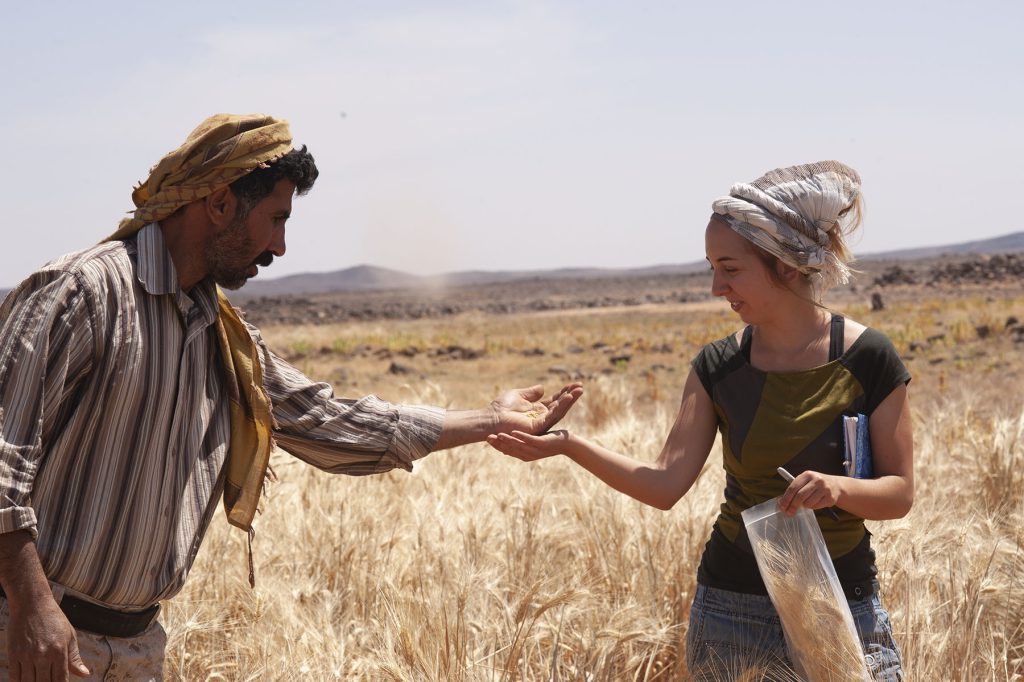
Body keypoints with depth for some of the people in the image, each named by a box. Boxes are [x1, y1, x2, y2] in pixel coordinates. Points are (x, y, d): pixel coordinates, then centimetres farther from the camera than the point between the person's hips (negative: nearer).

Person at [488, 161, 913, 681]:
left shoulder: (867, 359, -10)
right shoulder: (718, 366, -1)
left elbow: (900, 493, -5)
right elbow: (666, 485, -8)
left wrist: (838, 487, -25)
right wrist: (566, 444, -18)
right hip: (729, 610, 3)